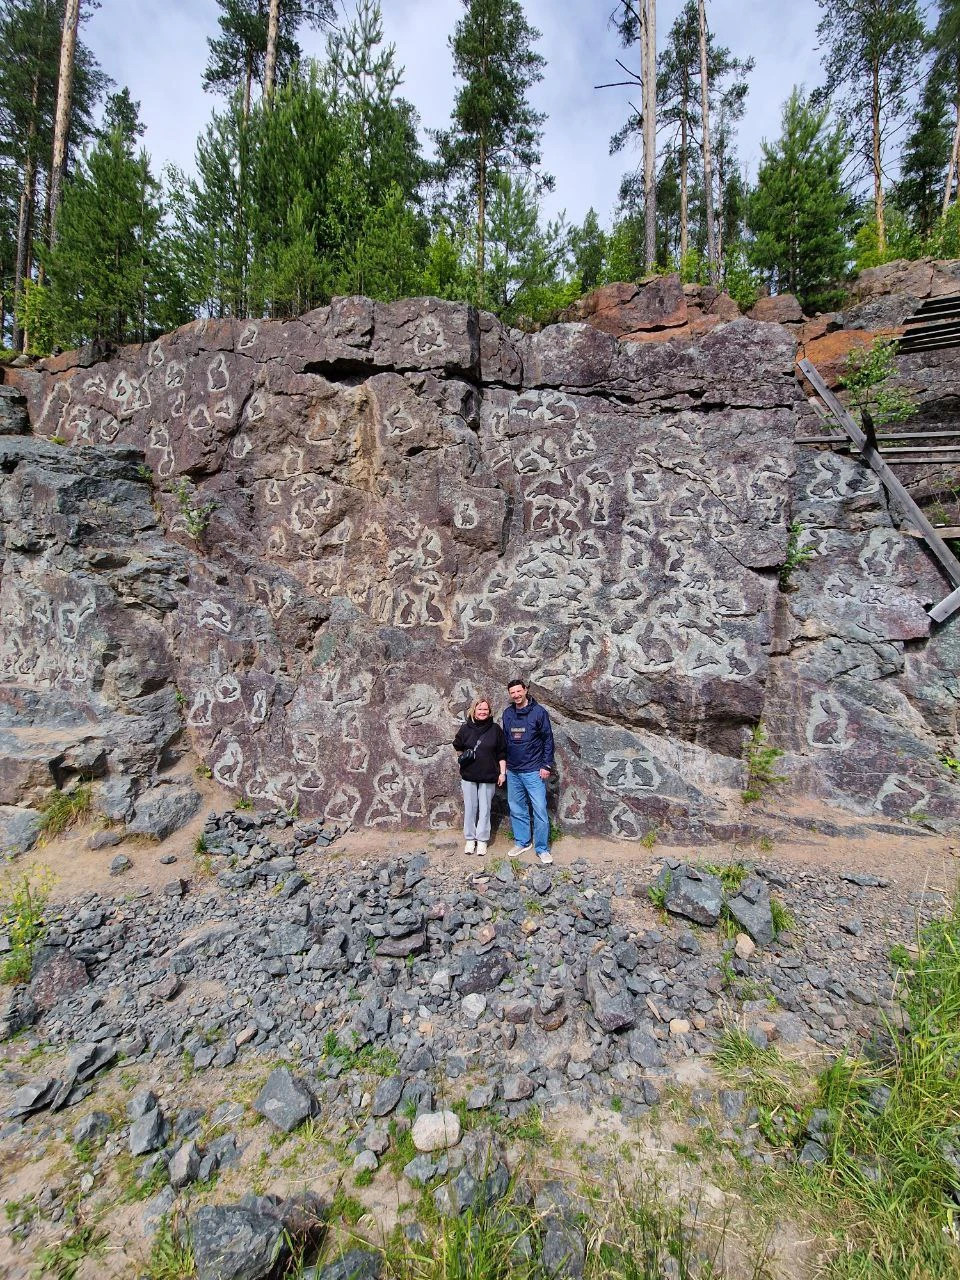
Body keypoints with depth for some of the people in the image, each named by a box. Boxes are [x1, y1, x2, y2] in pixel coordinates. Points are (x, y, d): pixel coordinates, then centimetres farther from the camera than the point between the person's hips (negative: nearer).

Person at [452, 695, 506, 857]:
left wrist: (502, 772, 0)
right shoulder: (466, 728, -1)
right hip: (468, 776, 1)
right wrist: (463, 756, -1)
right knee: (470, 808, 8)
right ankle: (470, 839, 21)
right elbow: (457, 747, 14)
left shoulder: (495, 729, -2)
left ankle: (482, 840, 18)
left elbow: (502, 753, 3)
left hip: (488, 777, -1)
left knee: (485, 809, 6)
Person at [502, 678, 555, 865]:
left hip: (533, 771, -5)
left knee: (540, 810, -4)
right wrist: (504, 765, 13)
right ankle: (522, 843, 27)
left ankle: (542, 849, 8)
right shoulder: (507, 714, 6)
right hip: (512, 771, 5)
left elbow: (548, 739, -6)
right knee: (516, 809, 13)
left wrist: (547, 766, -9)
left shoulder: (539, 712, -7)